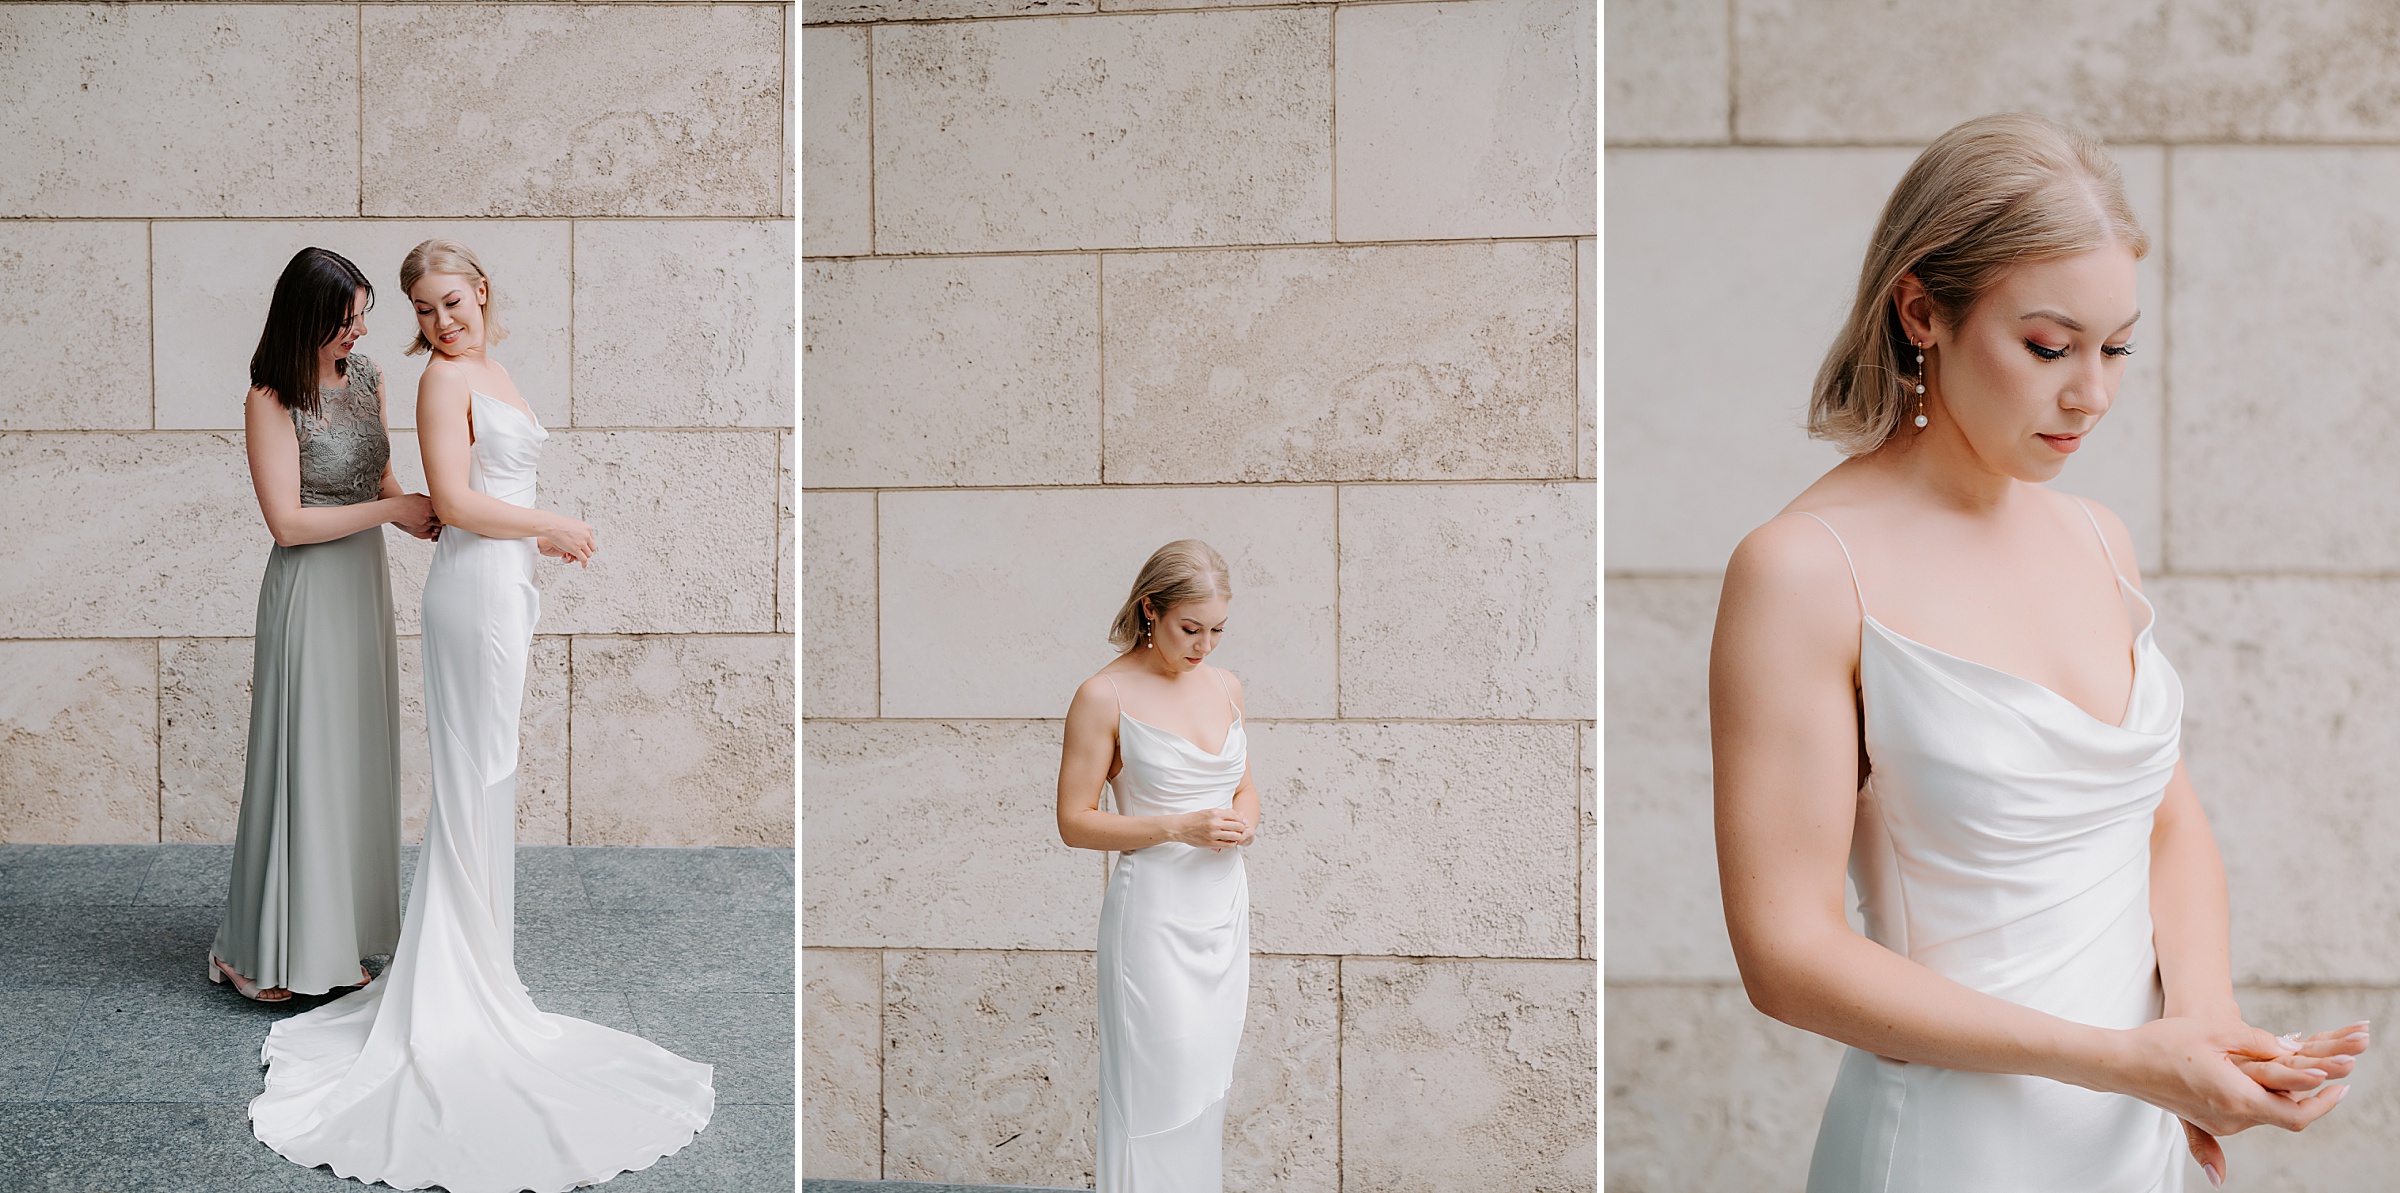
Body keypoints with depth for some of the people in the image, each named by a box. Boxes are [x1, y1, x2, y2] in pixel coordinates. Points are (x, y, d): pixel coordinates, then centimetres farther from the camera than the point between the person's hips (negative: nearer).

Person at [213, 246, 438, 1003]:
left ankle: (344, 934, 25)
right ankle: (275, 952, 15)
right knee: (306, 761, 0)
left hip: (367, 581, 7)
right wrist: (394, 508, -15)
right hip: (310, 593, -7)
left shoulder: (366, 376, 7)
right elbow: (288, 521, -16)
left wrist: (422, 521, -2)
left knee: (359, 757, 12)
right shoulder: (271, 402, -13)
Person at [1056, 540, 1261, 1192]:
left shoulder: (1225, 685, 7)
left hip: (1225, 905, 6)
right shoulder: (1105, 696, -11)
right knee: (1160, 1088, -1)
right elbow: (1074, 822, -10)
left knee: (1209, 1083, 14)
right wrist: (1179, 827, -19)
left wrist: (1243, 818, -4)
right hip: (1155, 911, -6)